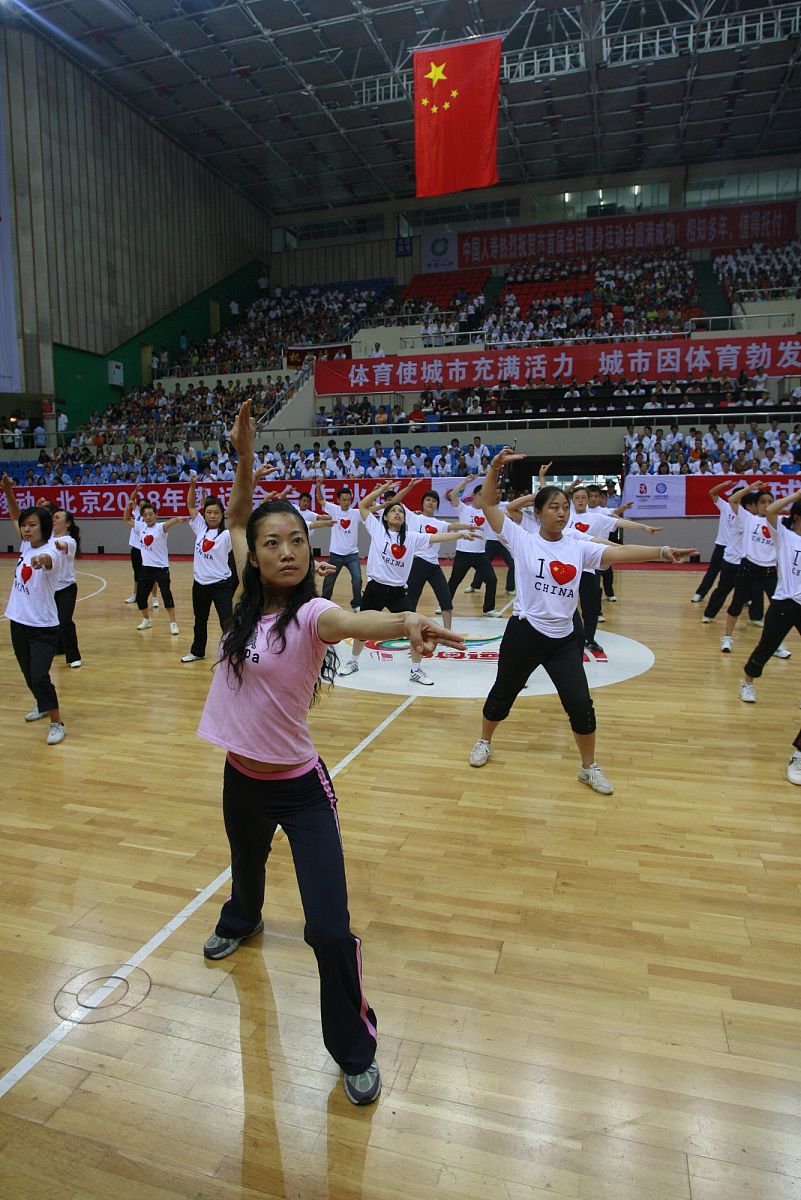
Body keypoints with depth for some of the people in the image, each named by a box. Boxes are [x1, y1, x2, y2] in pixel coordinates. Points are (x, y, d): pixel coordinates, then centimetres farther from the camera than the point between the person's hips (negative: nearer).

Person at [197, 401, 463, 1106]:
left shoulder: (313, 613, -22)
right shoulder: (251, 600, -7)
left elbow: (356, 622, -46)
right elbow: (235, 520, 5)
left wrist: (405, 621, -68)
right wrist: (245, 459, -10)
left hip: (299, 787, -5)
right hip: (242, 778, 6)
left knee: (330, 930, -9)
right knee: (246, 868, 34)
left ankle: (356, 1050, 18)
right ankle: (242, 921, 69)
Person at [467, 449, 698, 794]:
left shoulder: (578, 547, 2)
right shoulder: (522, 540, -5)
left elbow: (620, 552, -11)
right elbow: (488, 504, -9)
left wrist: (662, 551, -25)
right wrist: (495, 466, -21)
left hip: (564, 639, 3)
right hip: (524, 633, -2)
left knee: (581, 704, 0)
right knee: (503, 693, 15)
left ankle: (589, 767, 21)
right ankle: (484, 742, 42)